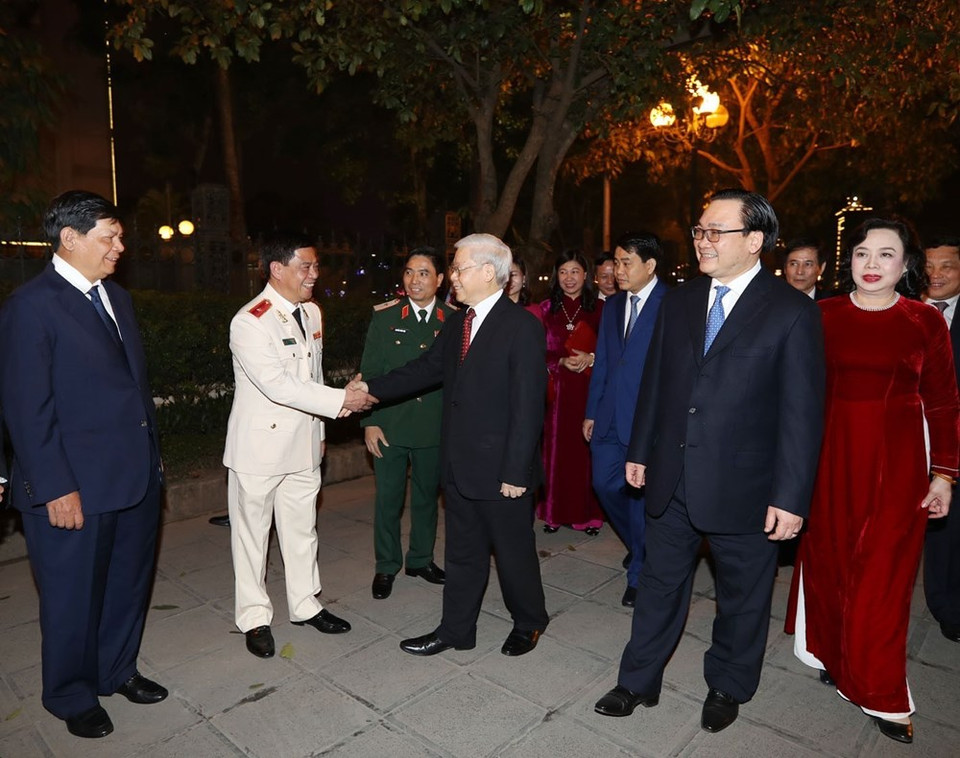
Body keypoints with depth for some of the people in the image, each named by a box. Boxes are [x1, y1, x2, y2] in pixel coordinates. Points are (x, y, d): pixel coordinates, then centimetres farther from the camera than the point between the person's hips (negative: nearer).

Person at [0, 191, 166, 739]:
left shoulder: (118, 298, 11)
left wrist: (153, 452, 12)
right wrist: (56, 488, -16)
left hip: (136, 476, 7)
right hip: (75, 488, -7)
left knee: (129, 583, 20)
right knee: (74, 596, 12)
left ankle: (117, 671, 41)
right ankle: (71, 696, 34)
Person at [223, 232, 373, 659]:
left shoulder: (312, 313, 5)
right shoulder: (249, 322, -19)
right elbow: (277, 385, -27)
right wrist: (340, 401, -26)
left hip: (303, 443, 7)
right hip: (260, 445, -6)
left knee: (302, 528, 17)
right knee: (252, 532, 10)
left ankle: (305, 604, 34)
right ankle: (254, 618, 27)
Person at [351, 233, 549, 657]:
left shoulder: (522, 326, -16)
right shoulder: (458, 323, 8)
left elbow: (527, 406, -19)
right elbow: (426, 369, 12)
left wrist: (516, 472, -19)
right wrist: (372, 388, 3)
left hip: (501, 469, -7)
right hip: (460, 465, 7)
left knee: (513, 552, 13)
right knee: (462, 553, 19)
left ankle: (528, 623, 37)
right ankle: (456, 630, 36)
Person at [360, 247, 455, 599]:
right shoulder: (384, 316, -3)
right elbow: (369, 372, -2)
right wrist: (369, 422, -6)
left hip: (435, 426, 1)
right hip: (390, 424, -1)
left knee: (427, 496, 16)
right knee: (388, 498, 9)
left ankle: (421, 559, 36)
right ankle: (386, 566, 28)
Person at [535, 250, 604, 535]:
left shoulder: (599, 308, 3)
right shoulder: (546, 309, 7)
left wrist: (590, 358, -15)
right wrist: (563, 361, -12)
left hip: (590, 389, -1)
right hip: (557, 390, 1)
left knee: (587, 449, 1)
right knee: (557, 449, 3)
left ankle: (590, 513, 14)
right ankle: (555, 512, 16)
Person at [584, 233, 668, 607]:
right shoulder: (612, 306, 13)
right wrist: (591, 411, 12)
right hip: (610, 418, 7)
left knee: (640, 493, 3)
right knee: (605, 484, 11)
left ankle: (639, 573, 23)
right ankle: (640, 545, 38)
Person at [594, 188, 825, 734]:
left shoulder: (793, 311, -10)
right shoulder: (680, 301, 5)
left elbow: (803, 412, -11)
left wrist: (791, 497, -13)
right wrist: (640, 451, 10)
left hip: (743, 486, -4)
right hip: (672, 479, 4)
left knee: (742, 596, 17)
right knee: (660, 585, 17)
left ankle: (727, 688, 41)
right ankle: (639, 682, 35)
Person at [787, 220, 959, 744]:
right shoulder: (823, 317, 1)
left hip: (897, 461, -1)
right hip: (830, 457, 1)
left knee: (883, 574, 6)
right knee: (828, 560, 11)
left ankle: (881, 693, 23)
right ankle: (831, 655, 33)